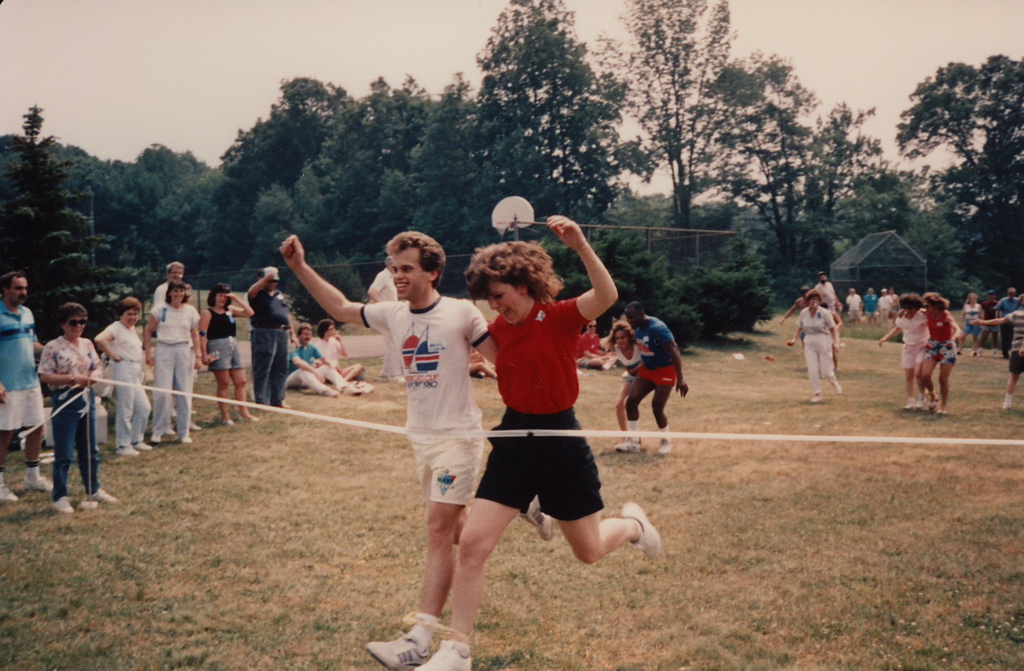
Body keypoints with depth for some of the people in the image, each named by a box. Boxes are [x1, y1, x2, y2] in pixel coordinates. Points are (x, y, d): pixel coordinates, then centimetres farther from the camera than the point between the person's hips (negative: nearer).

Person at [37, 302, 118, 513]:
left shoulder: (87, 344, 9)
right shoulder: (53, 347, -9)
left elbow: (98, 368, 15)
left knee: (90, 450, 15)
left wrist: (93, 376, -9)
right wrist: (73, 379, -21)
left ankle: (93, 490, 27)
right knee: (64, 452, -2)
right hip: (66, 401, -6)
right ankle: (60, 497, 7)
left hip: (87, 399, 6)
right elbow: (44, 376, -13)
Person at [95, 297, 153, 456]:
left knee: (144, 407, 11)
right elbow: (99, 339, -27)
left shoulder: (133, 329, 18)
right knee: (126, 409, -4)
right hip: (124, 370, -9)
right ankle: (123, 445, 5)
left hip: (136, 372, 9)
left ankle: (136, 440, 22)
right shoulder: (116, 328, -10)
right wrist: (112, 355, -17)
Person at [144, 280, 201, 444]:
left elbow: (195, 335, 9)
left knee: (185, 392, 3)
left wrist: (198, 355, 2)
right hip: (164, 351, -2)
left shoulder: (190, 311, 8)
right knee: (162, 392, -6)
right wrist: (148, 352, -3)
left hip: (184, 351, 2)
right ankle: (158, 432, 4)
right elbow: (148, 331, 5)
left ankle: (184, 433, 11)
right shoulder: (160, 309, 2)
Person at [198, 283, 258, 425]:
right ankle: (225, 416, 4)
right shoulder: (207, 313, -3)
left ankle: (244, 412, 9)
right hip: (218, 348, -6)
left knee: (241, 382, 4)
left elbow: (249, 313, 9)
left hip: (233, 346, 6)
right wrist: (204, 354, -18)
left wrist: (236, 299, 3)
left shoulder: (230, 310, 14)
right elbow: (202, 335, -10)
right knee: (223, 383, -3)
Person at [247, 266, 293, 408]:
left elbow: (287, 315, 23)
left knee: (281, 370, 9)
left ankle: (278, 400, 17)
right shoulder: (258, 294, 1)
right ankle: (262, 401, -2)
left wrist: (291, 333, 18)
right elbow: (251, 293, -25)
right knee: (262, 370, -5)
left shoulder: (280, 295, 21)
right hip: (264, 334, -7)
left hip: (282, 334, 7)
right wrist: (265, 279, -27)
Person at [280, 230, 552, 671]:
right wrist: (300, 267, 7)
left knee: (439, 530, -14)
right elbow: (341, 308, 14)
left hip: (457, 436, -6)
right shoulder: (392, 315, 3)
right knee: (456, 527, 17)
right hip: (421, 437, 7)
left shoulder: (461, 313, -13)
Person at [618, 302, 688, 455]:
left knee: (657, 407, -10)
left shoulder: (657, 328, -27)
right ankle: (634, 442, 6)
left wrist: (680, 379, -35)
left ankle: (666, 441, 16)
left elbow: (674, 351, -30)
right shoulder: (638, 329, -2)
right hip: (647, 369, 8)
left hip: (665, 370, -8)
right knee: (631, 401, -3)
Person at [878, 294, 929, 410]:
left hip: (921, 347, -5)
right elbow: (898, 329, 20)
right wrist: (885, 338, 15)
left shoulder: (922, 316, -16)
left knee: (918, 373, -19)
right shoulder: (901, 318, 0)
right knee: (908, 376, 2)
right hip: (908, 348, 5)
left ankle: (921, 397, 2)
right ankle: (911, 401, 10)